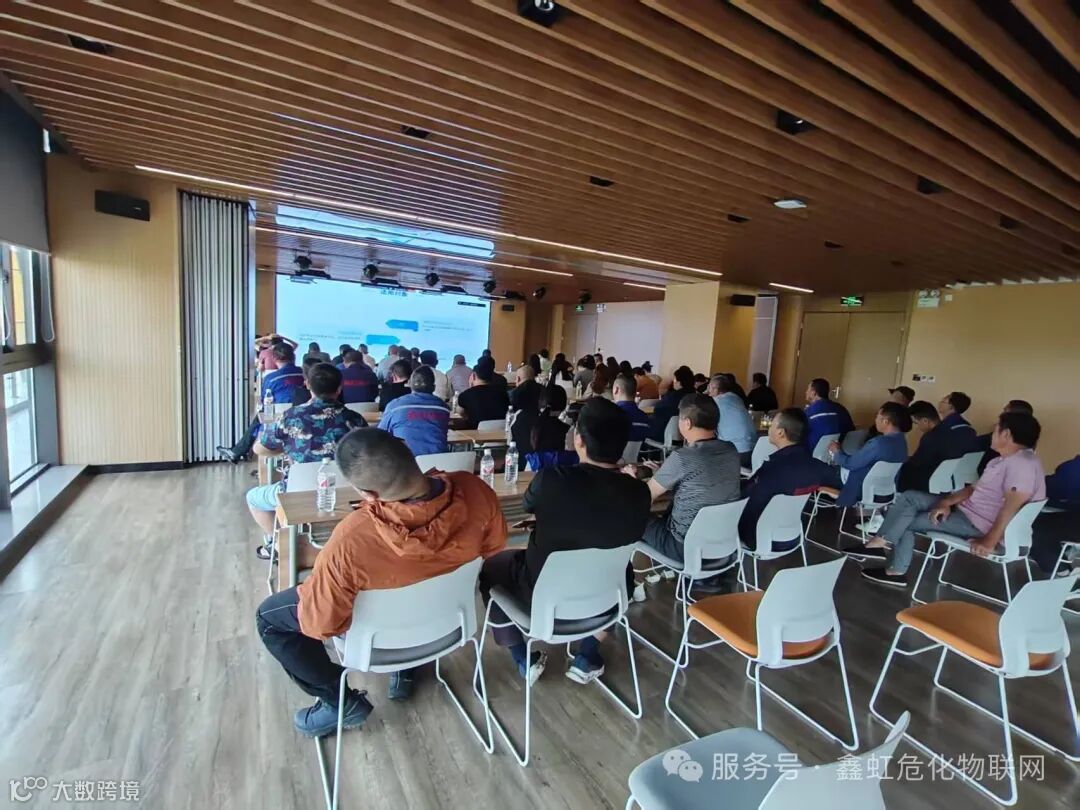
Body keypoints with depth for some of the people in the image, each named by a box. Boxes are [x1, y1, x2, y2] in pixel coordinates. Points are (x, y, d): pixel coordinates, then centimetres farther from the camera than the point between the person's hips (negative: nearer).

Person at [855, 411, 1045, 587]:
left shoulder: (1024, 463, -21)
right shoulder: (1003, 460, 14)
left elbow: (1011, 507, -28)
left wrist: (989, 541, -29)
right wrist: (946, 502, -1)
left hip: (979, 524, -10)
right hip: (966, 509, 10)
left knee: (908, 521, -9)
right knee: (909, 497, 2)